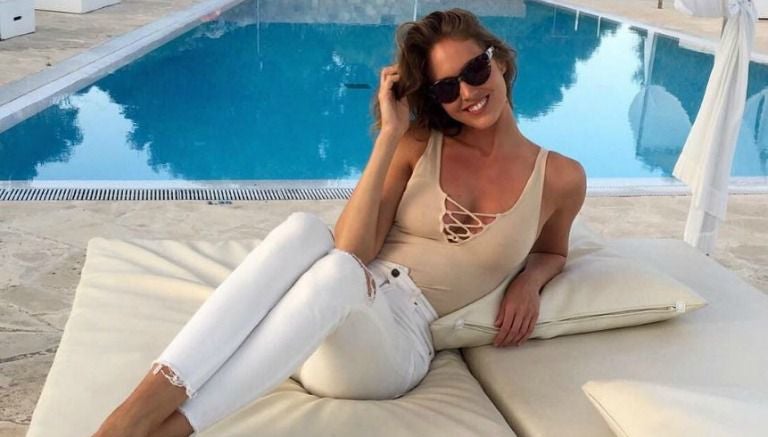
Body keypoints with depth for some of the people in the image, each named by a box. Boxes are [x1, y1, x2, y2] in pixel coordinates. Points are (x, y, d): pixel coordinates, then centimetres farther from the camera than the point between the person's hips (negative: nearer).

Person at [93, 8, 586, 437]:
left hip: (397, 343, -1)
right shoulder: (419, 143, 6)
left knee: (338, 272, -39)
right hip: (341, 306, 2)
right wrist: (390, 135, -8)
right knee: (303, 229, -37)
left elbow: (552, 253, 26)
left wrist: (529, 281, 2)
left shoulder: (561, 178, 5)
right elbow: (352, 250, -4)